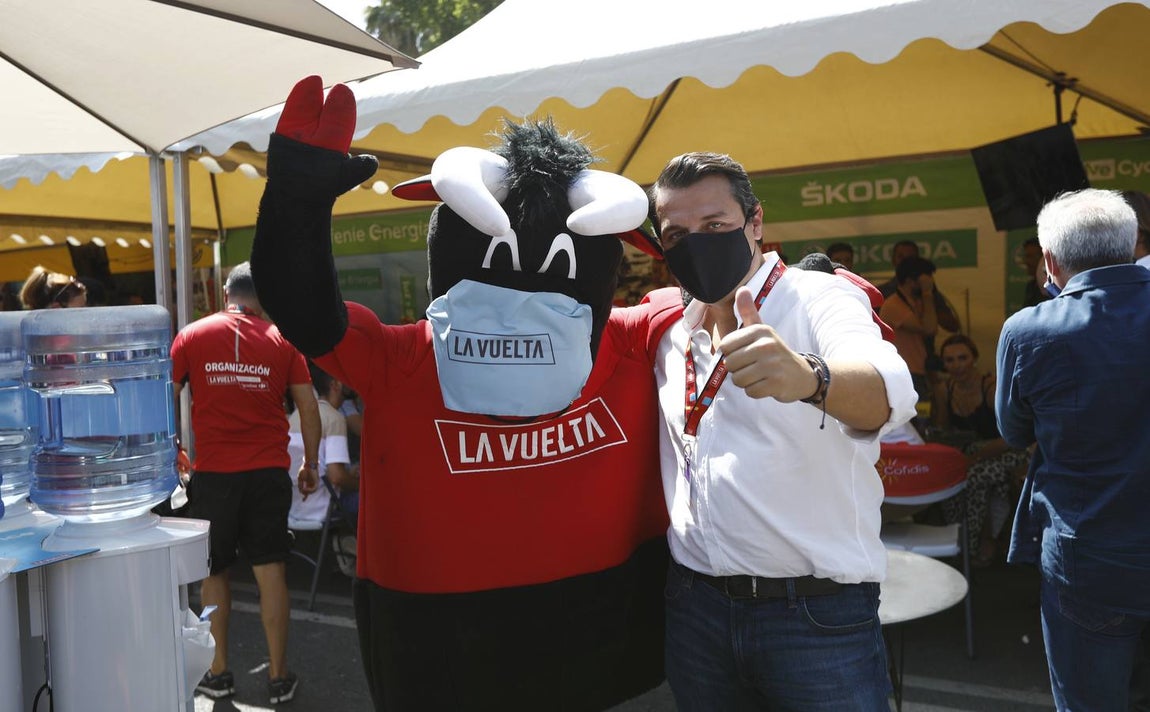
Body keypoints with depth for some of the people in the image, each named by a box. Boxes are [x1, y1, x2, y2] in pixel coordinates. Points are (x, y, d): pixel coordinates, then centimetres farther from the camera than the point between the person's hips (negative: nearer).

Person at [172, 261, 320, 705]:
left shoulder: (191, 336, 3)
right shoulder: (281, 340, 1)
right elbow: (308, 408, 1)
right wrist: (310, 464, 11)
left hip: (212, 472, 1)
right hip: (268, 471, 0)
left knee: (214, 571, 15)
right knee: (270, 571, 6)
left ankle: (218, 672, 22)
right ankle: (279, 677, 12)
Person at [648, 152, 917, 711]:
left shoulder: (821, 299, -11)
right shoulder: (671, 331, 7)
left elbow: (889, 393, -33)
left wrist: (808, 377, -52)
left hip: (820, 616, -5)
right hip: (694, 606, 5)